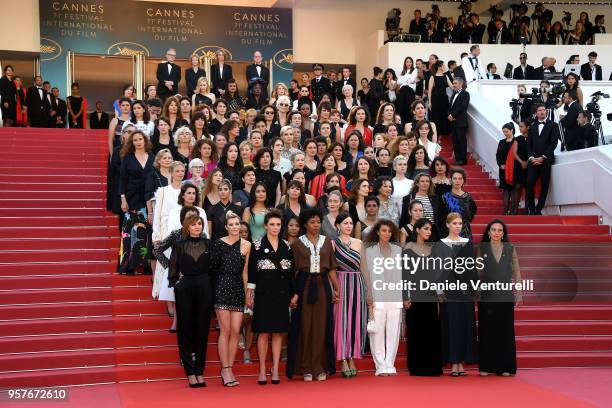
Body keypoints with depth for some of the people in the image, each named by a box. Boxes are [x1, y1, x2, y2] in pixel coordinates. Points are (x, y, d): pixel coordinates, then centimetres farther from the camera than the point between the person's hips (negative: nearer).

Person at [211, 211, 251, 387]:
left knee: (235, 331, 1)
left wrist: (248, 292, 3)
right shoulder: (219, 243, 1)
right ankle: (225, 370, -1)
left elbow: (245, 271, 9)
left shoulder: (246, 245, 9)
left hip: (238, 289, 3)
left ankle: (229, 369, 9)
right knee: (225, 330, -5)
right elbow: (213, 266, -5)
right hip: (222, 288, -3)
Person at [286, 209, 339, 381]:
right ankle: (305, 368, 7)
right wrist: (293, 292, -8)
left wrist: (336, 289, 0)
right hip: (304, 286, -2)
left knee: (322, 326, 2)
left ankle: (320, 367, 9)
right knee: (304, 326, 0)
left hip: (322, 286, 2)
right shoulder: (297, 243, 3)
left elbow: (331, 268, 8)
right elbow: (293, 269, 1)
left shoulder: (327, 242, 9)